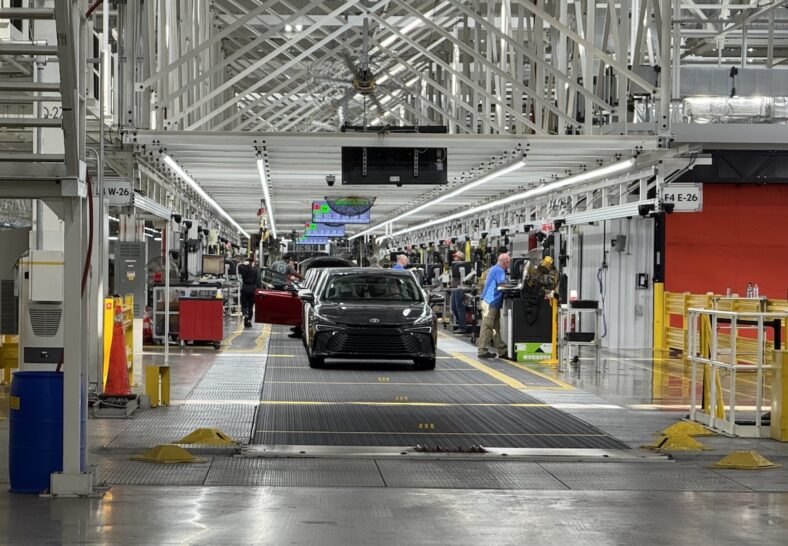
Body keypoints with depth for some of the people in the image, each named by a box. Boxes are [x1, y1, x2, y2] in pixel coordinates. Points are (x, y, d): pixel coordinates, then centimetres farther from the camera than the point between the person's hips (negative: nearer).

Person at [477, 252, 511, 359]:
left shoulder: (493, 269, 19)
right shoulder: (499, 270, -12)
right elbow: (503, 285, -18)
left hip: (488, 301, 11)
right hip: (491, 302, -11)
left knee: (496, 326, 12)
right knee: (487, 326, -10)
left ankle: (501, 349, 16)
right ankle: (483, 350, -10)